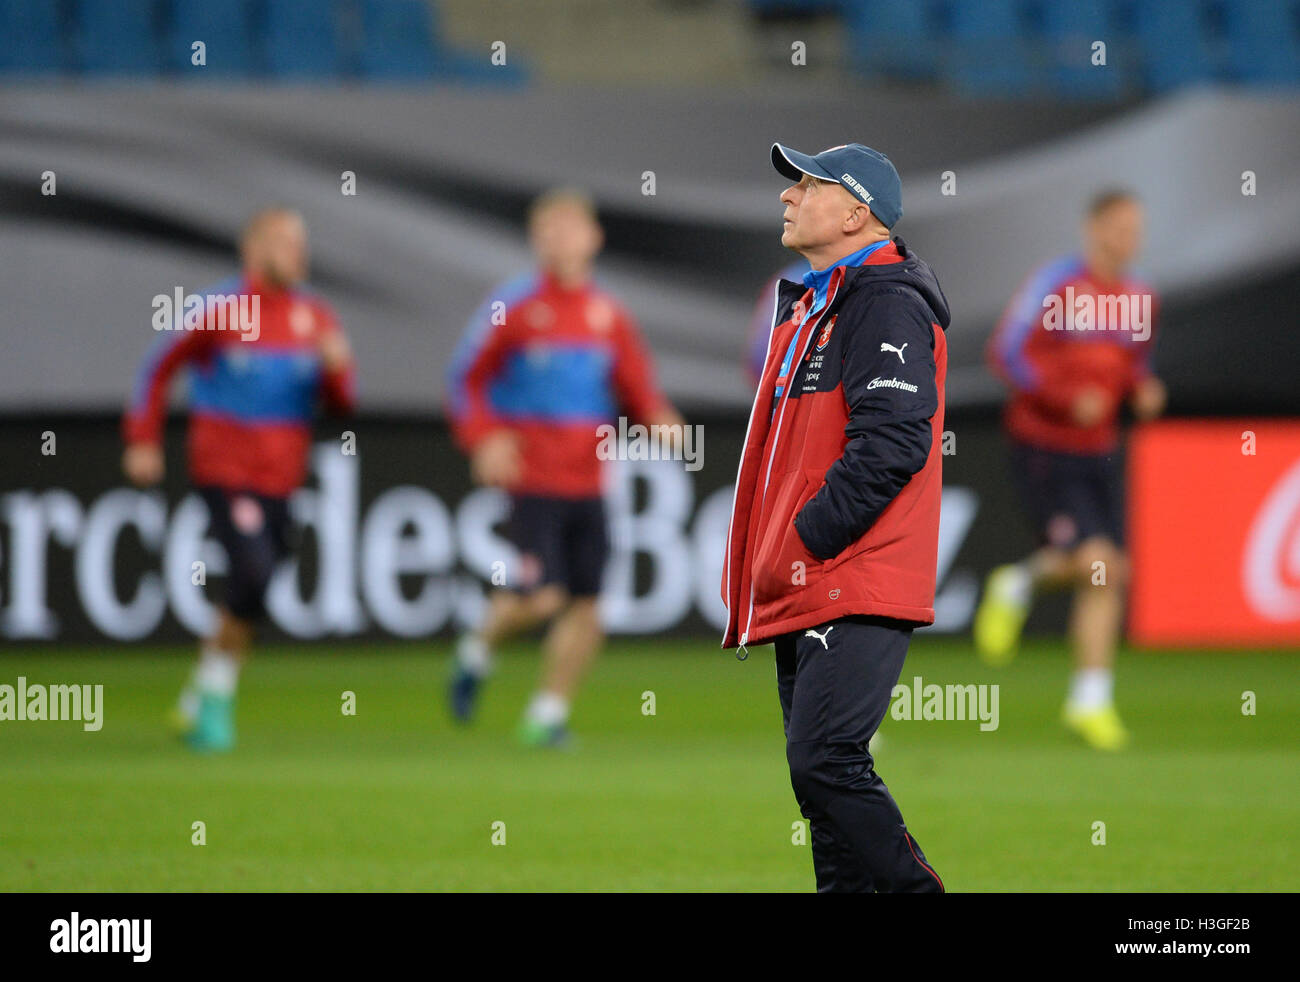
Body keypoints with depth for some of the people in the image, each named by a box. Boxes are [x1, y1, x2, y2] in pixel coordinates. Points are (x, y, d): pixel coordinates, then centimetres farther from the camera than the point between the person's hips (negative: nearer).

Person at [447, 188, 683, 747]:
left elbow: (636, 387, 13)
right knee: (542, 596, -14)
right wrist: (485, 439, -12)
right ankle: (478, 648, 16)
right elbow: (467, 380, 2)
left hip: (588, 484, 4)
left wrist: (657, 418, -8)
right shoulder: (513, 309, -3)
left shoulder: (609, 317, 9)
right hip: (531, 477, -4)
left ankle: (547, 715, 12)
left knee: (587, 606, -1)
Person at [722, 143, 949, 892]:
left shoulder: (887, 303, -10)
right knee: (820, 771, 9)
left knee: (826, 764, -18)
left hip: (856, 586, -10)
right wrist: (763, 553, 17)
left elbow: (892, 442, -21)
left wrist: (810, 537, -20)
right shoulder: (807, 307, 21)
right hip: (803, 591, 10)